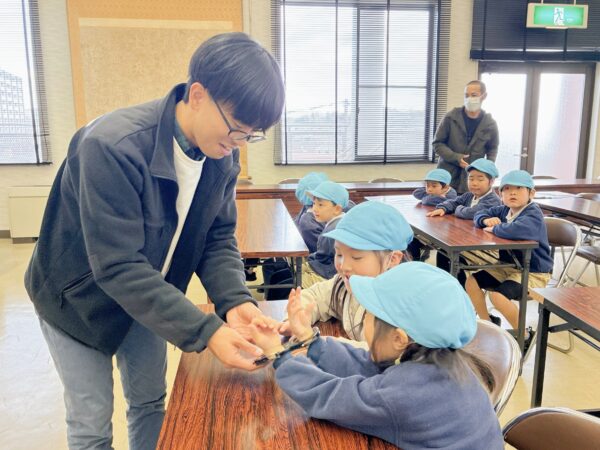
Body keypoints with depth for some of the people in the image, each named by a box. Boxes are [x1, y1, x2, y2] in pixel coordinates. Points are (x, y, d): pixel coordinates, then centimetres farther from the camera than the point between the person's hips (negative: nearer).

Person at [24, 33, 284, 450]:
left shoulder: (222, 155, -14)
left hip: (147, 295, 5)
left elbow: (218, 238, -9)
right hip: (79, 299, -5)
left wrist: (234, 301, -27)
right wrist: (204, 332, -38)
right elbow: (117, 267, -35)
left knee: (150, 403, 18)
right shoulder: (111, 146, -34)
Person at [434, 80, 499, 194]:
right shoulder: (451, 118, -4)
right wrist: (455, 157, -15)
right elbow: (437, 144, 0)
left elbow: (492, 148, 17)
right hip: (446, 177, -1)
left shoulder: (490, 124, 1)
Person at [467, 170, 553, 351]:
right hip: (508, 267, 9)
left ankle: (524, 335, -3)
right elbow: (479, 215, 16)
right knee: (471, 282, 1)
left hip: (533, 273, -9)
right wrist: (487, 220, -8)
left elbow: (517, 230, -45)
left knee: (498, 295, -30)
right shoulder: (504, 210, 4)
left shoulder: (533, 214, -22)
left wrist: (494, 228, -26)